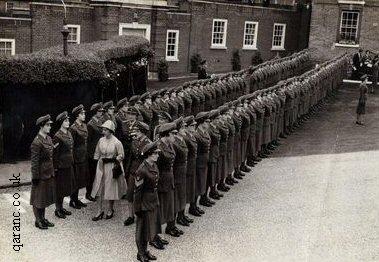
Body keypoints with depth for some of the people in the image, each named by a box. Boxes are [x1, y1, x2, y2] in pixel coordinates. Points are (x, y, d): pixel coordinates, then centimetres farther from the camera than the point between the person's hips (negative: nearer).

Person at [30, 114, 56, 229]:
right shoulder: (37, 142, -20)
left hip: (49, 174, 8)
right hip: (41, 175, -8)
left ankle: (43, 218, 30)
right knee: (38, 198, 6)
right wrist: (35, 177, -17)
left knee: (46, 197, 18)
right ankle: (38, 221, 18)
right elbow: (35, 162, -18)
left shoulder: (48, 138, 6)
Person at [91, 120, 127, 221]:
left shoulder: (117, 142, -13)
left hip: (111, 167, -4)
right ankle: (100, 211, 12)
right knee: (100, 188, 4)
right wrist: (98, 159, 7)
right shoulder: (101, 140, 2)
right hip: (101, 167, 4)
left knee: (111, 189, 5)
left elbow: (121, 156, -6)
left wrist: (112, 159, -15)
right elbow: (97, 153, 14)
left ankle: (110, 210, 23)